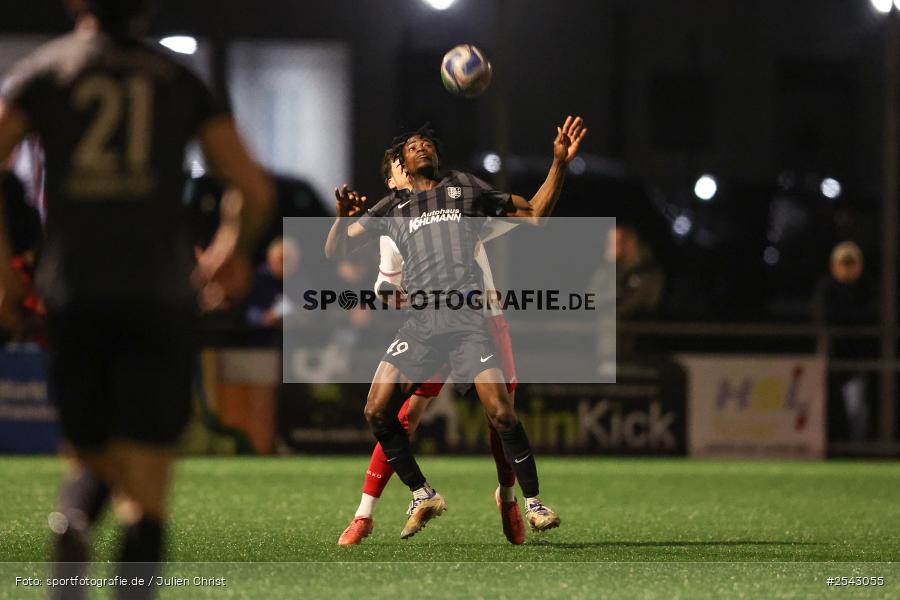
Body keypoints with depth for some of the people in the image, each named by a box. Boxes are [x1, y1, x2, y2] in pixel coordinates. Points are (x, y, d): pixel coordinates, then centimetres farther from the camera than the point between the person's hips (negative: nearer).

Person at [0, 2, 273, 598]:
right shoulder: (179, 79, 9)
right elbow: (255, 188, 3)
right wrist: (228, 253, 23)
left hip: (73, 295, 1)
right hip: (158, 295, -1)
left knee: (91, 456, 18)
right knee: (146, 489, -1)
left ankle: (72, 523, -14)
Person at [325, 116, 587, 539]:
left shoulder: (465, 187, 19)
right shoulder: (391, 209, 21)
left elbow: (535, 214, 22)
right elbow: (335, 251, 19)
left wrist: (559, 163, 10)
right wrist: (342, 216, -3)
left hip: (467, 317, -2)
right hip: (420, 320, 2)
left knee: (501, 412, -17)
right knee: (376, 411, -11)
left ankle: (532, 500, 0)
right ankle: (423, 496, 4)